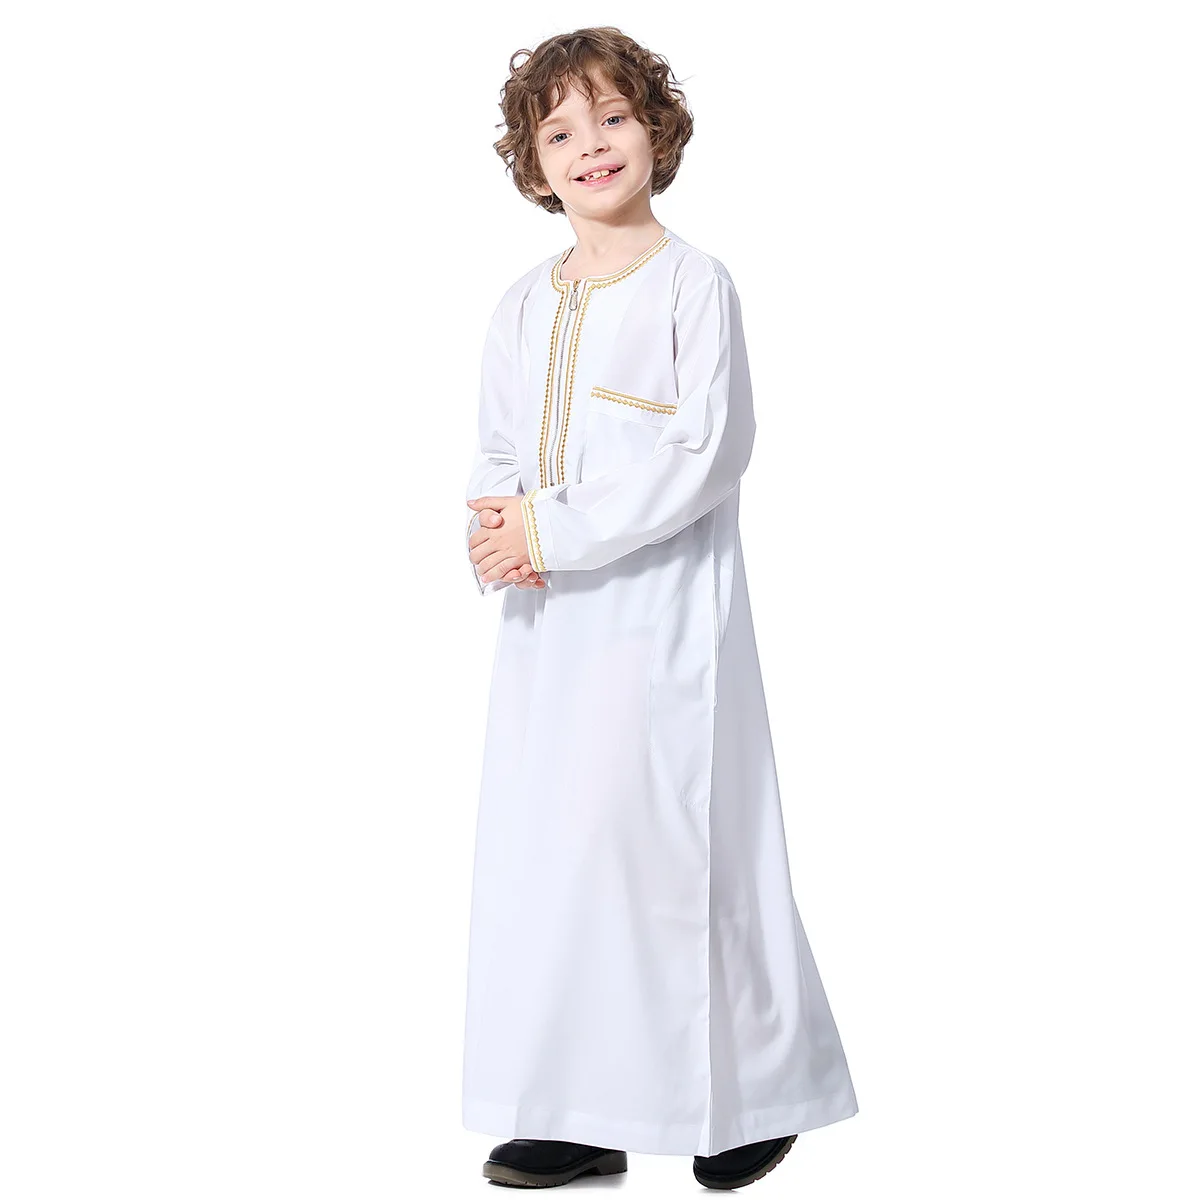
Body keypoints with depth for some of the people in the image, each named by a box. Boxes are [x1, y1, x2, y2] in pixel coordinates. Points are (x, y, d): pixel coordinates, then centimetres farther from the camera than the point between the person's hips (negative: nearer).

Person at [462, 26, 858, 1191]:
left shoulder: (692, 283, -6)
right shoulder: (523, 304, 13)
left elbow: (707, 452, -15)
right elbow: (495, 455, 14)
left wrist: (554, 529, -17)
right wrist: (492, 536, -9)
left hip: (662, 611, -6)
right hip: (547, 617, 6)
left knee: (675, 839, -5)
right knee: (545, 840, 6)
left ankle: (751, 1096, 15)